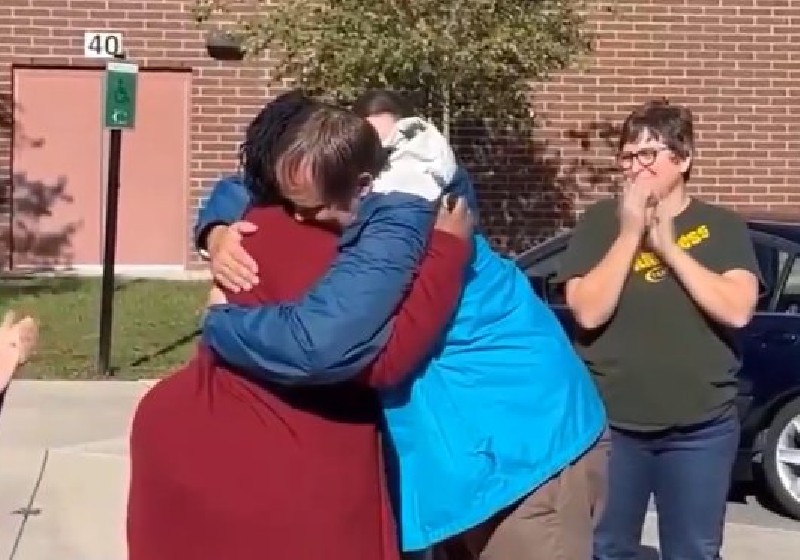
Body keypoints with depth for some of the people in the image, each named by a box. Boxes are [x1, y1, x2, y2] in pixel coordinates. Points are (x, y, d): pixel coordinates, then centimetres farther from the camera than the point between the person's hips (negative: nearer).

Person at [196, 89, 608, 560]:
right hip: (471, 444, 9)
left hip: (529, 448, -9)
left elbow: (316, 342, -40)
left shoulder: (399, 221, -29)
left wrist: (216, 322, -20)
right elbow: (240, 192, 14)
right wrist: (218, 236, -11)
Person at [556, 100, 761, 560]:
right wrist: (630, 232, -16)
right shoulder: (600, 221, -1)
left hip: (700, 430, 0)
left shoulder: (723, 227, 0)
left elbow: (737, 311, -14)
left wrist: (668, 245, -16)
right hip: (610, 425, 0)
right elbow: (588, 312, -12)